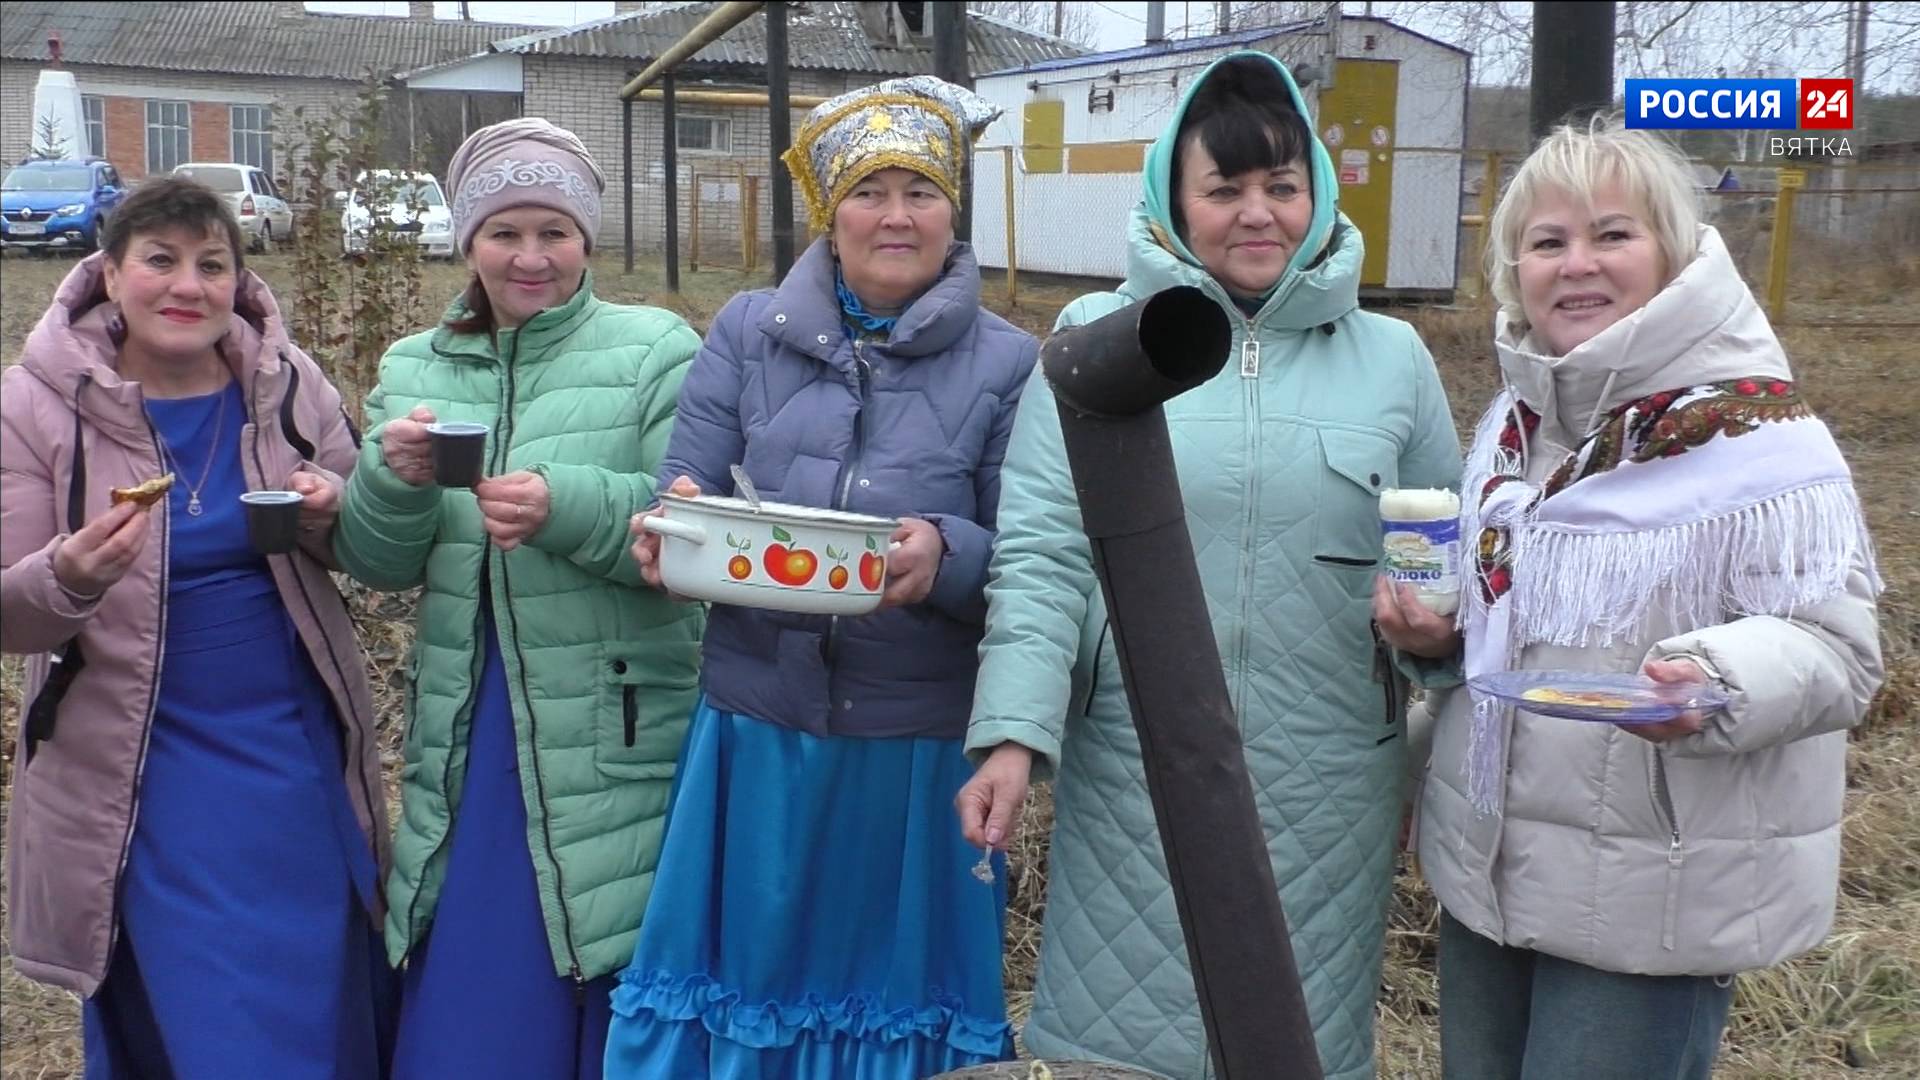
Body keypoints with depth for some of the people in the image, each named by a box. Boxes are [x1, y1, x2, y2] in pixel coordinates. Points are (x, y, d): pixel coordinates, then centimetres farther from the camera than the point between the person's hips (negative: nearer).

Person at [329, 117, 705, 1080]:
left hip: (615, 744, -4)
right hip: (469, 744, 4)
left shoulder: (656, 353, -2)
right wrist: (394, 479, -14)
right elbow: (375, 563, 7)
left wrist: (566, 507, -28)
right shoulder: (415, 370, 11)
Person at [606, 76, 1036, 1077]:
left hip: (920, 742, -1)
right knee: (746, 969, 14)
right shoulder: (748, 331, 4)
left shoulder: (1009, 365, -3)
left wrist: (947, 557, -26)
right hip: (759, 723, 2)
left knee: (897, 987, 13)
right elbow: (680, 496, 3)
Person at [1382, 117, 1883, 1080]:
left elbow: (1834, 648, -17)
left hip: (1654, 901, -7)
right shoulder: (1514, 421, 8)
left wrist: (1716, 684, -36)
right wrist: (1444, 627, 1)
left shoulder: (1757, 434, -14)